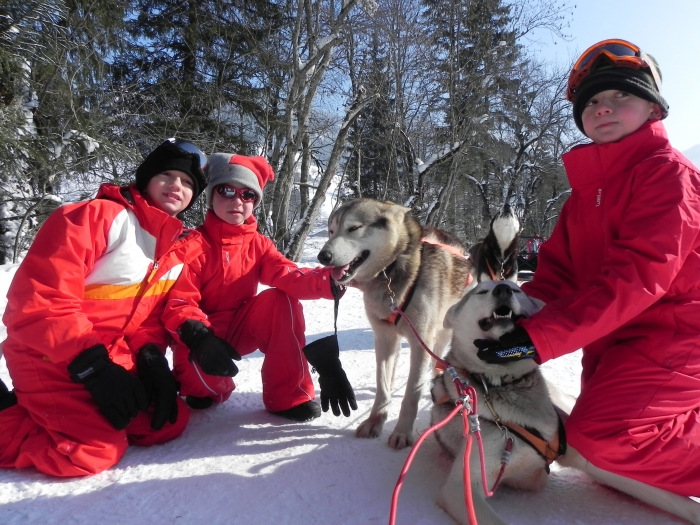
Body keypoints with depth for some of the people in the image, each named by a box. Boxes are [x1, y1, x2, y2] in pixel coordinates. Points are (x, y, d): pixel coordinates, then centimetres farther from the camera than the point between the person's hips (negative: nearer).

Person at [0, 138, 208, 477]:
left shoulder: (181, 247, 5)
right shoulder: (97, 215, -17)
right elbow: (38, 298, -22)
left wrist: (151, 357, -10)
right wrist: (92, 366, -25)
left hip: (116, 357, 7)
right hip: (52, 358, -7)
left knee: (169, 422, 1)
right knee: (95, 452, -20)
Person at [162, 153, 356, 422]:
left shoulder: (258, 244, -4)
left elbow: (289, 277, -21)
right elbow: (178, 302, -20)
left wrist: (328, 279, -41)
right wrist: (199, 337, -41)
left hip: (241, 328, 4)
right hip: (201, 336, -3)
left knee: (282, 300, -23)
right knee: (206, 380, -34)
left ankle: (287, 396, -15)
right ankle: (203, 385, 10)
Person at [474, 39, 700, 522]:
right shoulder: (586, 190, 12)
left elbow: (636, 275, -26)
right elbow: (556, 273, 4)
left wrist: (537, 337, -32)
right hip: (613, 342, 8)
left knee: (595, 442, -22)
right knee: (601, 440, 13)